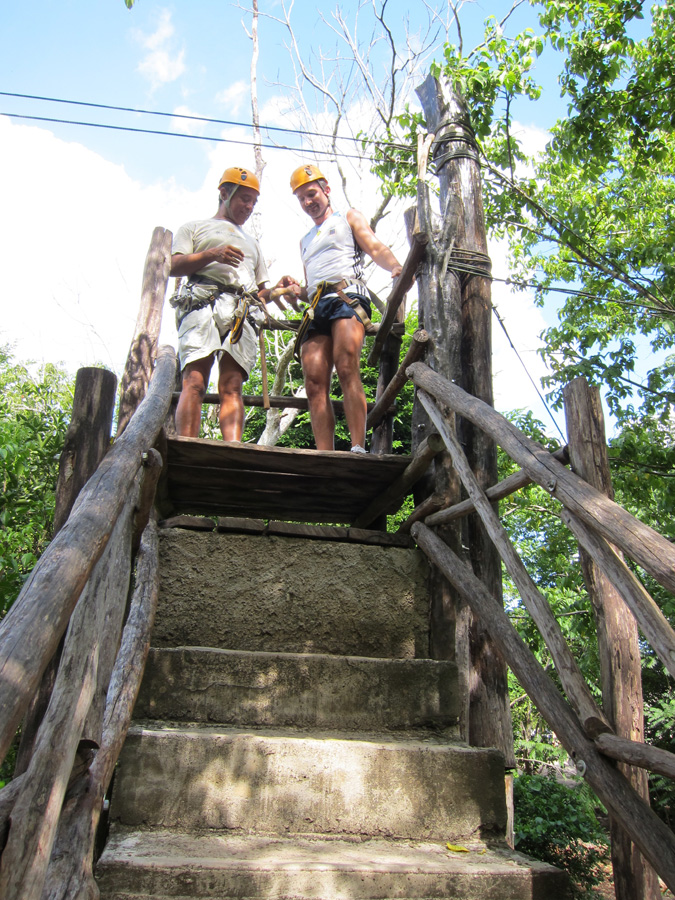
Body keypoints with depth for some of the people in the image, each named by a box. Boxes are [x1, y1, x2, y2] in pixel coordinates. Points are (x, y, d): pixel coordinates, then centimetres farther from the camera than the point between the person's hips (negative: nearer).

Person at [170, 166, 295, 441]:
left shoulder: (252, 243, 39)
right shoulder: (195, 227, 25)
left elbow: (260, 290, 33)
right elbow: (173, 266, 10)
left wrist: (277, 289, 10)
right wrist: (212, 254, -5)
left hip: (243, 314, 4)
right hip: (202, 303, -3)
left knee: (232, 387, -14)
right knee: (195, 382, -20)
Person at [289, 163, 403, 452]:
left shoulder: (349, 219, 21)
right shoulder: (305, 241, 36)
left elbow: (375, 248, 4)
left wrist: (395, 267, -17)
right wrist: (297, 291, 13)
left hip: (347, 296, -5)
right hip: (317, 307, 5)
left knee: (347, 368, -26)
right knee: (315, 380, -13)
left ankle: (358, 449, -33)